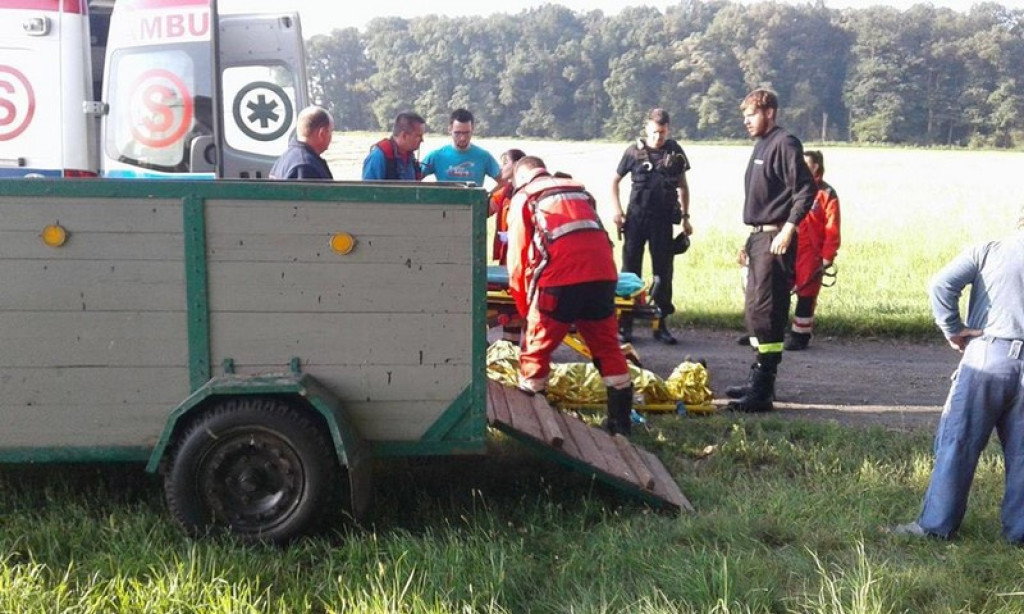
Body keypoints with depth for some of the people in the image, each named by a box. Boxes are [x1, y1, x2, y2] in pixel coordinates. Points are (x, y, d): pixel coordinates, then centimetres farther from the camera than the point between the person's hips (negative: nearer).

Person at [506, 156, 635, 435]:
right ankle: (621, 420, 21)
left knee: (536, 349, 10)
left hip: (560, 279, -4)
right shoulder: (580, 190, 28)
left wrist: (525, 308, 20)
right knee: (607, 347, 17)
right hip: (603, 273, 5)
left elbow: (518, 258, 11)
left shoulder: (523, 198, 14)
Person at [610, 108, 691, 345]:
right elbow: (615, 180, 7)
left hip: (663, 219, 1)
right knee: (630, 271, 2)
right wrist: (617, 210, -3)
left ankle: (661, 324, 15)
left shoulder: (675, 152, 3)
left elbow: (682, 186, 12)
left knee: (663, 272, 5)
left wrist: (685, 216, 8)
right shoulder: (634, 151, -2)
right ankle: (625, 324, 9)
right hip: (636, 218, -1)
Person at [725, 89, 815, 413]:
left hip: (775, 240, -10)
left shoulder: (785, 144, -10)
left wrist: (787, 230, -22)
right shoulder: (761, 145, 18)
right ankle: (759, 378, 24)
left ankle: (763, 390, -9)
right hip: (758, 237, 10)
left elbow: (805, 191, -17)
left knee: (766, 312, -11)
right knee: (754, 310, 14)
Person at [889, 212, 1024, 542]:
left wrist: (953, 329, -5)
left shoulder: (986, 251, 1)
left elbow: (942, 283, -13)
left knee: (958, 443, 3)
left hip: (986, 356, -2)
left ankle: (936, 524, 6)